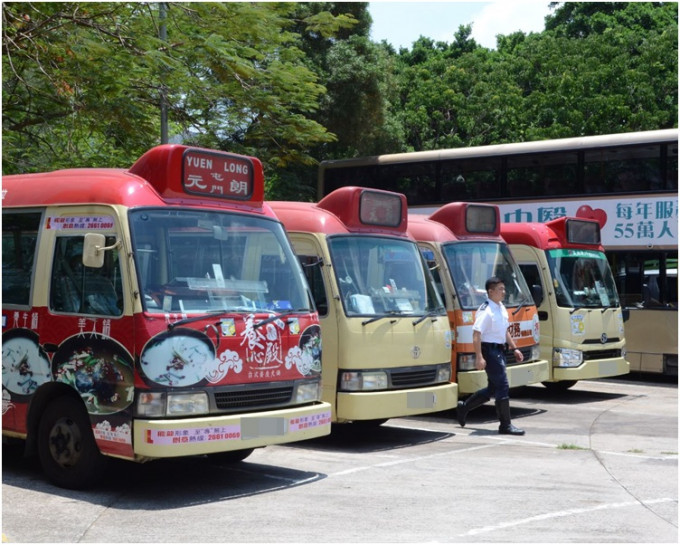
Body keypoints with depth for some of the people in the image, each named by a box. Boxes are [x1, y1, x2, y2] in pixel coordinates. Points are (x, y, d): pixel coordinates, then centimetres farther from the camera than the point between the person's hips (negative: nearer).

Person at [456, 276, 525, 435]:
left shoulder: (501, 308, 12)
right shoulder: (486, 311, -17)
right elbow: (476, 334, -21)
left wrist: (515, 348, 19)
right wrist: (479, 357, -27)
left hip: (499, 350, 10)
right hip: (490, 350, -10)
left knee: (493, 388, 16)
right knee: (502, 387, -7)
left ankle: (463, 407, 29)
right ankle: (505, 425, 0)